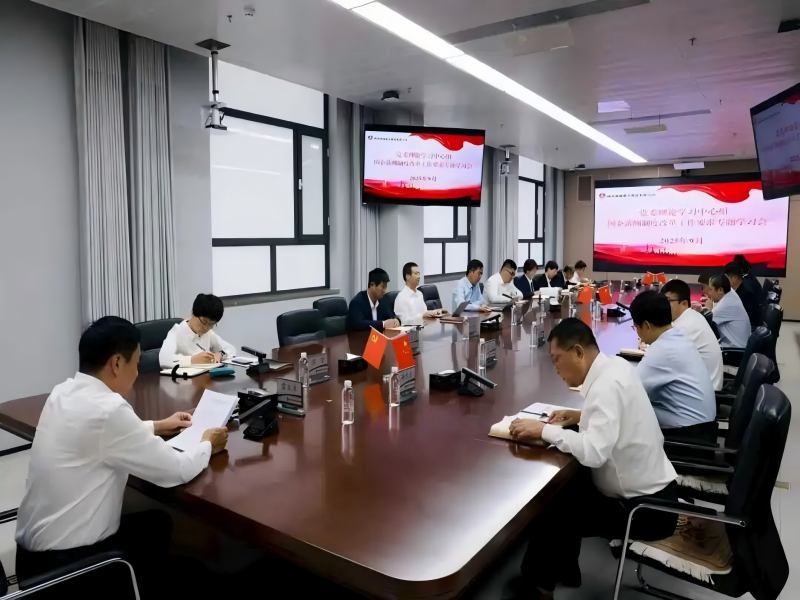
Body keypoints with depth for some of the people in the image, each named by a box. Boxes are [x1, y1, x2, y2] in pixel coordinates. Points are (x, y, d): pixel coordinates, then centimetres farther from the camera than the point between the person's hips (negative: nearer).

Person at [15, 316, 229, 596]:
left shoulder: (63, 393, 1)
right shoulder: (108, 409, -26)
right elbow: (175, 471, -19)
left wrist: (157, 426, 24)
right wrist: (207, 445, 0)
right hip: (66, 564, -8)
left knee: (156, 521, 22)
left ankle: (146, 585, 39)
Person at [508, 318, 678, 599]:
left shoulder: (607, 384, -28)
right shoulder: (615, 365, -1)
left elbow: (594, 452, -37)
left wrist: (543, 430, -26)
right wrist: (580, 417, 3)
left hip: (646, 508, -9)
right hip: (650, 488, 9)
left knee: (549, 514, -3)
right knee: (565, 488, 16)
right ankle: (563, 567, 32)